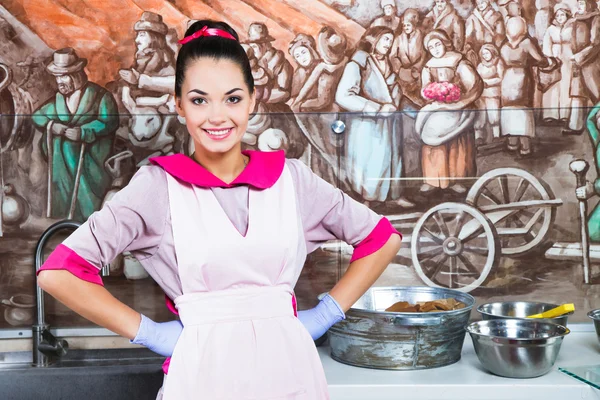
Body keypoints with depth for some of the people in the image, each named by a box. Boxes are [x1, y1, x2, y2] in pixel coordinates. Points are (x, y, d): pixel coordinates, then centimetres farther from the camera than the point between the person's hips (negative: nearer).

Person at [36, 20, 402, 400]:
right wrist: (148, 333, -5)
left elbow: (384, 239, 11)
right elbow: (59, 272, -7)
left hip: (287, 366, 2)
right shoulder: (158, 185, -4)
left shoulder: (291, 178, 2)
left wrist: (327, 313, 4)